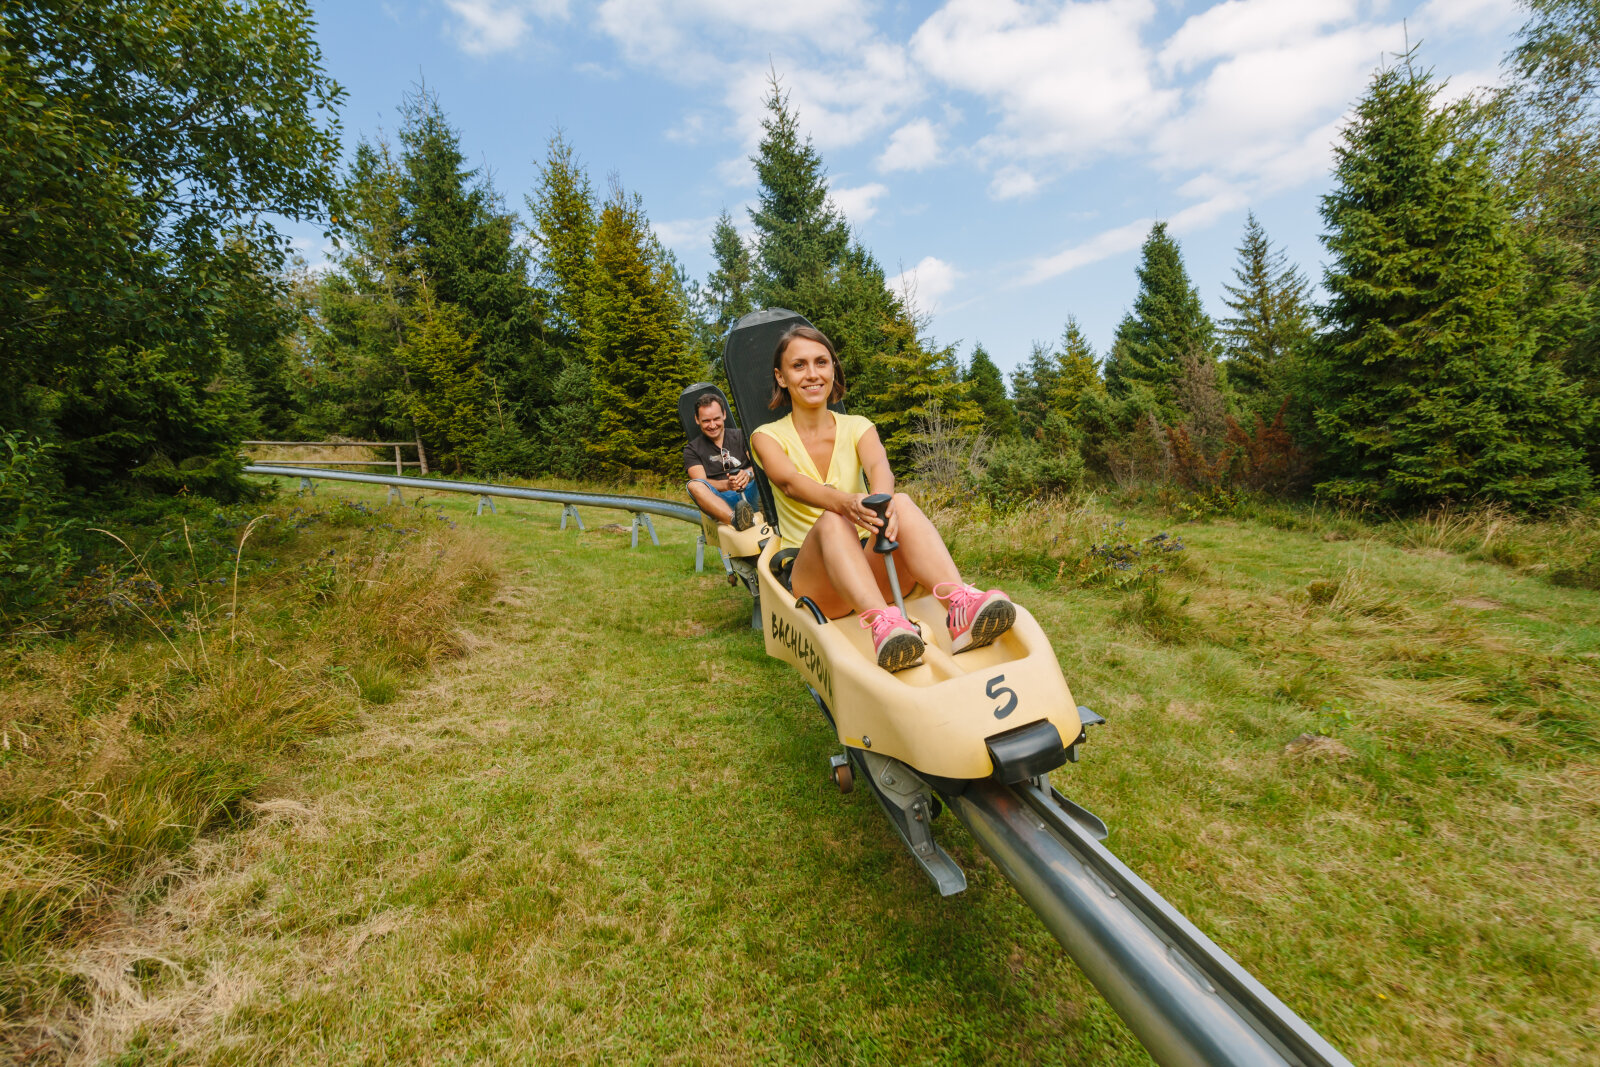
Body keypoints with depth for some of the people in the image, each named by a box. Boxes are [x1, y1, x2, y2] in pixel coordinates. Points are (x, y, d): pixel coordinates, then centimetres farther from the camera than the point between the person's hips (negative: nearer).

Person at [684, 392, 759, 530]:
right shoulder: (692, 449, 12)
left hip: (750, 494, 1)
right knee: (693, 485, -30)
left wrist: (749, 474, -24)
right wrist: (726, 485, -26)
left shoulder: (741, 436, 16)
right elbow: (701, 482, -5)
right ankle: (735, 519, -55)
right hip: (720, 502, -1)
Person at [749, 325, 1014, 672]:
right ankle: (883, 624, -57)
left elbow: (879, 465, -15)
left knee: (902, 503, -28)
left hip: (870, 566, 2)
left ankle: (960, 608, -49)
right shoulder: (768, 436, 3)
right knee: (832, 520, -34)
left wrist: (884, 501, -41)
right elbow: (790, 482, -21)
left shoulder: (857, 427, 9)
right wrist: (845, 502, -43)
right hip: (809, 577, -2)